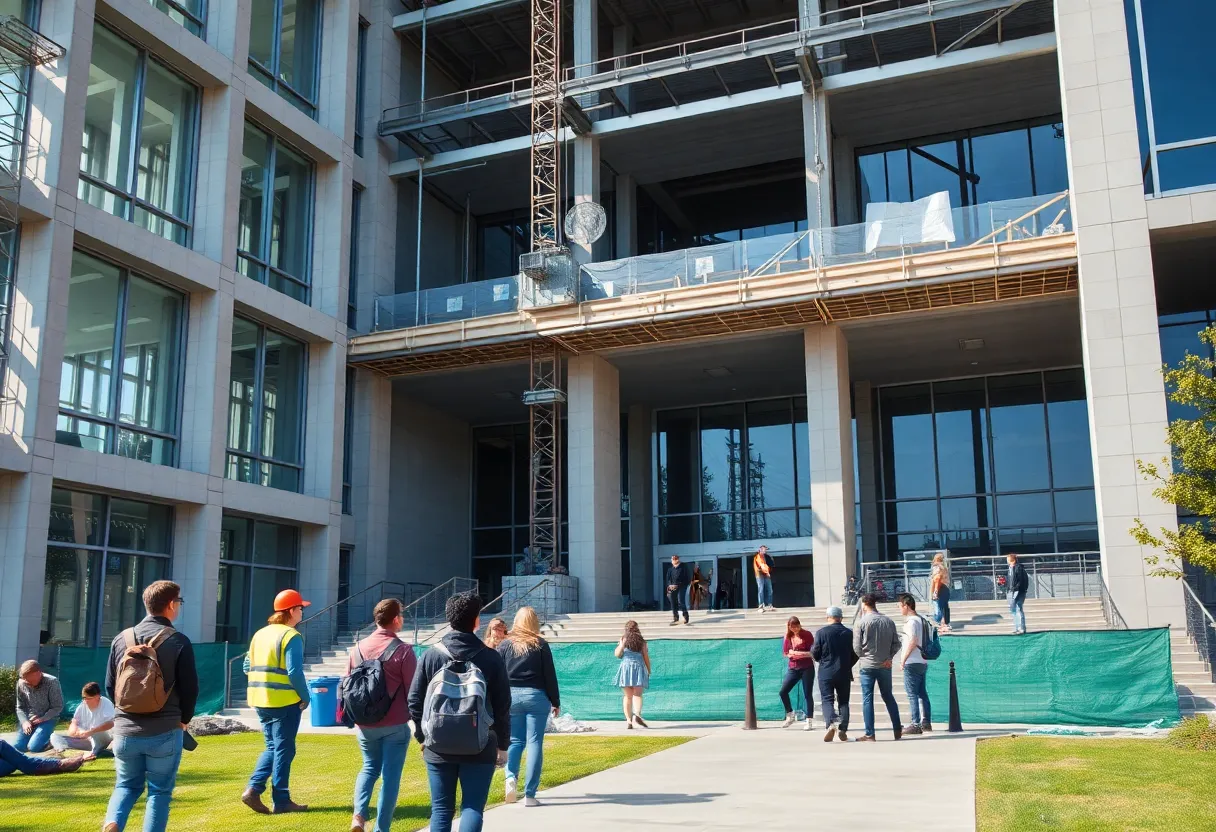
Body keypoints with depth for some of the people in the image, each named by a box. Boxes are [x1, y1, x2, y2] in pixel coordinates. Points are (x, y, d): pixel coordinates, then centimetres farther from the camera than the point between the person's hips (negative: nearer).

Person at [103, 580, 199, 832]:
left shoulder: (121, 639, 3)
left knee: (126, 786, 18)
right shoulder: (178, 642, -9)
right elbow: (190, 688, -6)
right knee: (160, 791, 9)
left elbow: (110, 686, 9)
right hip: (165, 733, -3)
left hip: (125, 731, 4)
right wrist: (183, 720, 11)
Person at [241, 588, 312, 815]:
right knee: (283, 750, 2)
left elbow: (248, 666, 14)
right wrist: (305, 696, -9)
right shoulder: (291, 636, -12)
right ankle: (281, 801, 7)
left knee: (272, 747, 18)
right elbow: (294, 671, -19)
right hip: (285, 701, -7)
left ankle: (253, 790, 5)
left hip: (261, 701, 7)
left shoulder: (260, 634, 12)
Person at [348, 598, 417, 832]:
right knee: (390, 776, 6)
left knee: (370, 768, 22)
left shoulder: (359, 648, 2)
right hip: (395, 725, -4)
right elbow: (412, 690, -9)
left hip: (364, 724, 5)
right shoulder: (403, 650, -12)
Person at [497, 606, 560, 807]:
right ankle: (530, 794, -1)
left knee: (515, 740, 15)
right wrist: (556, 702, 9)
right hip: (536, 696, -2)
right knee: (535, 743, 2)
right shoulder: (541, 645, 0)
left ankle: (511, 776, -10)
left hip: (511, 696, 2)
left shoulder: (505, 645, 3)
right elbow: (550, 676, 1)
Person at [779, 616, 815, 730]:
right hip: (793, 668, 4)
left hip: (807, 668, -4)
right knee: (783, 692, -4)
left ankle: (808, 721, 7)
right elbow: (785, 653, 10)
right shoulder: (788, 636, 5)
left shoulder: (807, 635, -6)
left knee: (807, 695, -1)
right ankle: (790, 716, 13)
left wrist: (802, 653, -21)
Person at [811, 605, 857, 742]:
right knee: (843, 701, 11)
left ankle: (831, 722, -22)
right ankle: (843, 730, 4)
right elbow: (855, 655, 6)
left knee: (827, 700, 2)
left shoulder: (821, 632, -9)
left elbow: (815, 654, -6)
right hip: (844, 674, 2)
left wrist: (812, 648, 16)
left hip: (826, 673, -2)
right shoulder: (849, 633, 0)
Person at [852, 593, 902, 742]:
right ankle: (898, 730, 21)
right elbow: (896, 644, 1)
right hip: (885, 666, 4)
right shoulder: (888, 621, 1)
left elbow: (856, 647, -7)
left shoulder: (862, 622, -10)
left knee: (867, 699, 2)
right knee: (888, 697, 17)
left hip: (867, 666, -4)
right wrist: (888, 657, 0)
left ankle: (869, 734, 0)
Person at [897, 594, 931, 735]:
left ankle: (916, 725, -6)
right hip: (923, 662, 9)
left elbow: (913, 642, -24)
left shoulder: (911, 621, -15)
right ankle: (926, 722, 19)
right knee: (922, 693, 14)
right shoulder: (922, 620, 13)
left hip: (912, 663, -9)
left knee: (912, 694, -5)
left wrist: (903, 660, -18)